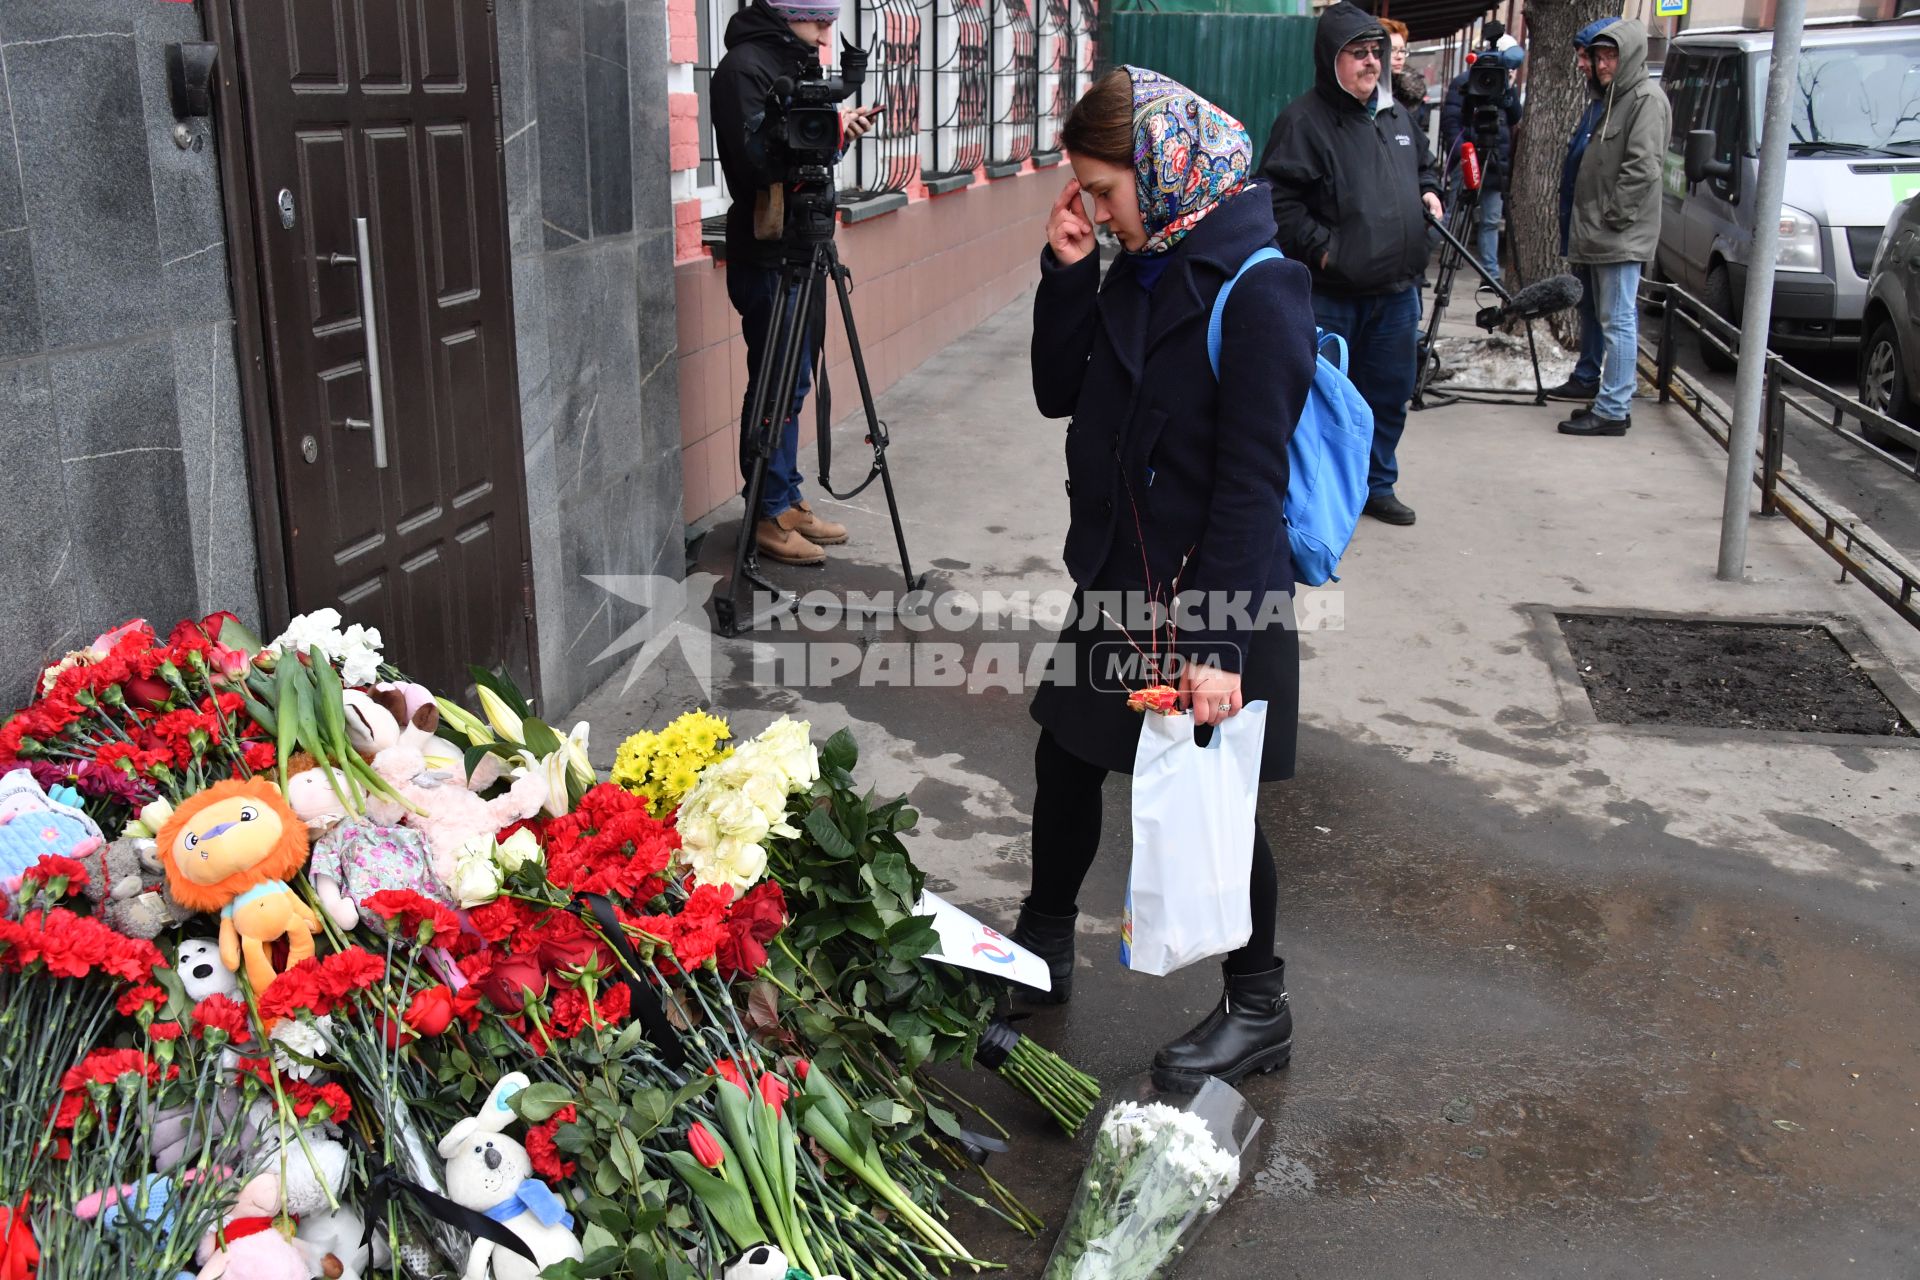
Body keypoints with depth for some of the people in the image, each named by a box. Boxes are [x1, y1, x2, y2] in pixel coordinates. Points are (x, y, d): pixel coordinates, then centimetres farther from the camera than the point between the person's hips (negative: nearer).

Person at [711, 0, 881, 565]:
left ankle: (788, 501, 23)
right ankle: (766, 517, 3)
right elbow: (756, 154, -23)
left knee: (793, 383, 14)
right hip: (767, 256, -9)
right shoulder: (744, 66, -12)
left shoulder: (793, 63, 16)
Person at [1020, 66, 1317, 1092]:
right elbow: (1059, 394, 10)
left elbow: (1252, 480, -22)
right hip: (1115, 579, 8)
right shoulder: (1137, 271, 5)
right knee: (1065, 764, 19)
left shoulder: (1257, 290, -19)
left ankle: (1258, 1009, 26)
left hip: (1211, 593, -8)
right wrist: (1066, 274, -3)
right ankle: (1041, 949, 42)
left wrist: (1216, 642, -24)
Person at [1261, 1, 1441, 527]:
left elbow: (1423, 165, 29)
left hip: (1396, 290, 7)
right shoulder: (1304, 119, -11)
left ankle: (1376, 485, 31)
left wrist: (1429, 192, 8)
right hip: (1330, 294, -7)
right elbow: (1279, 198, -15)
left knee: (1389, 394, 16)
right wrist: (1320, 248, -20)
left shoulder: (1396, 115, 13)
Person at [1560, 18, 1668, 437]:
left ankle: (1613, 410, -8)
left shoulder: (1647, 98, -10)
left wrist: (1613, 215, -16)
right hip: (1600, 235, 10)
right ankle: (1610, 401, 21)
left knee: (1619, 322, -9)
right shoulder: (1611, 97, 20)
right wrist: (1590, 222, 16)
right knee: (1608, 320, 14)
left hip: (1622, 237, -10)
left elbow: (1642, 168, -18)